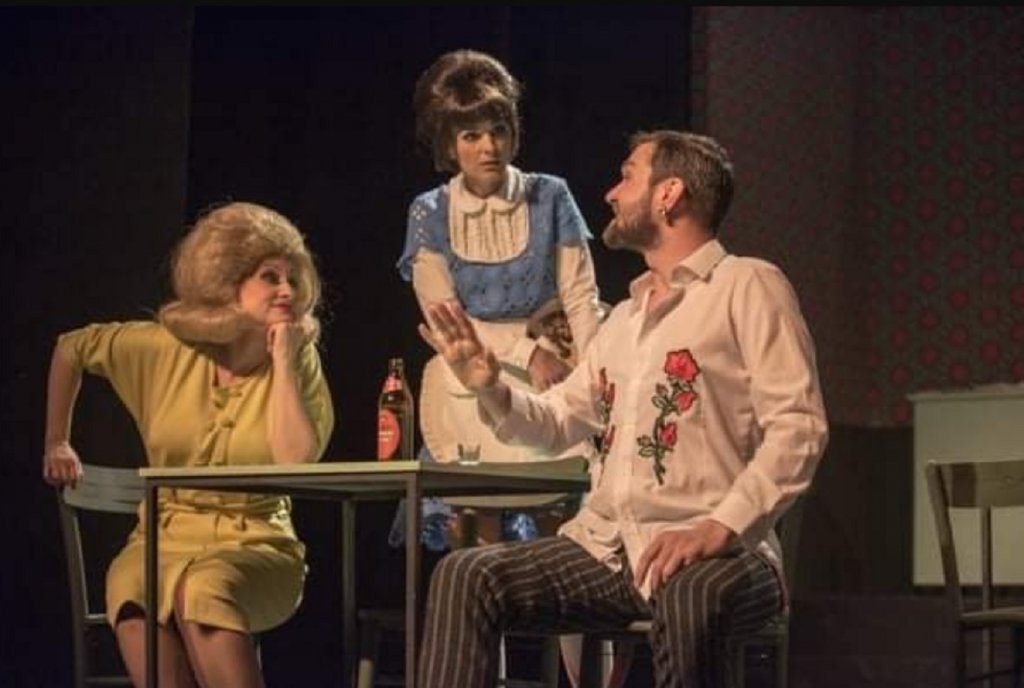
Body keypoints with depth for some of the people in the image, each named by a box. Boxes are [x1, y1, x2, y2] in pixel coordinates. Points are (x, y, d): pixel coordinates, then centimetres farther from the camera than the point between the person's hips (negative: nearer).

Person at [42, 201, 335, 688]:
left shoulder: (300, 364, -1)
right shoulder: (166, 348, 1)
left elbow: (298, 462, -17)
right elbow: (70, 348, 17)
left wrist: (283, 362, -14)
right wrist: (57, 443, 18)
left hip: (258, 544, -1)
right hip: (165, 538, 1)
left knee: (204, 589, -37)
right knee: (134, 601, -34)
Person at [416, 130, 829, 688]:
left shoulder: (747, 286, -1)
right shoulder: (625, 315, 23)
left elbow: (798, 428, -11)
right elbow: (556, 422, 29)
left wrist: (720, 527, -22)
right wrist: (489, 387, 9)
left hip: (714, 553, -7)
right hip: (604, 547, 7)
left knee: (689, 598, -40)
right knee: (463, 576, -15)